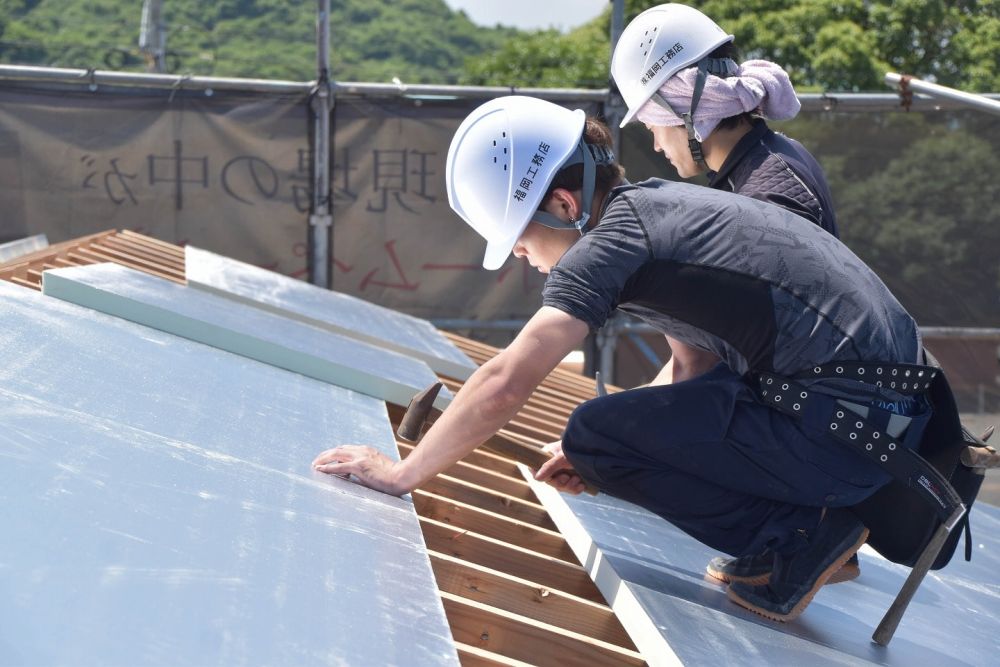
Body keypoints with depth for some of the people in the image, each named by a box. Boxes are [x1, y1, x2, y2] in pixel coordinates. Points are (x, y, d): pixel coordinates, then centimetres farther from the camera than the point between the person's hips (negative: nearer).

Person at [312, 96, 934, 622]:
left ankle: (804, 532, -2)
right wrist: (619, 449, 13)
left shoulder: (611, 239, -13)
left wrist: (402, 473, -7)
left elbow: (503, 387, -19)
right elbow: (696, 370, 22)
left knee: (595, 437, -7)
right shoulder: (661, 202, 16)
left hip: (846, 428, -10)